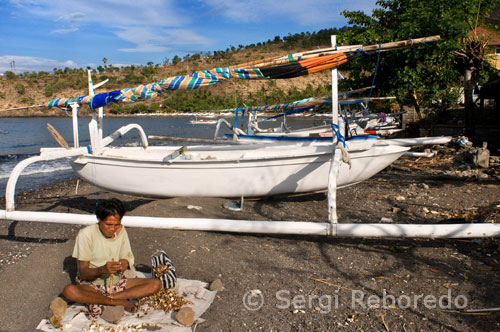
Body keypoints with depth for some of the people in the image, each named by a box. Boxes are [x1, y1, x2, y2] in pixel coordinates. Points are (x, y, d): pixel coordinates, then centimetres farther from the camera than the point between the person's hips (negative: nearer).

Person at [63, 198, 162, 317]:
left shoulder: (121, 231, 0)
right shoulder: (86, 234, -13)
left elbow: (126, 258, 4)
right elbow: (83, 273, -14)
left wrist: (125, 264, -21)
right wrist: (102, 270, -34)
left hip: (117, 282, 4)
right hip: (92, 284, -3)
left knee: (156, 284, -18)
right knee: (69, 291, -36)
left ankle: (100, 301, -21)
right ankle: (123, 302, -27)